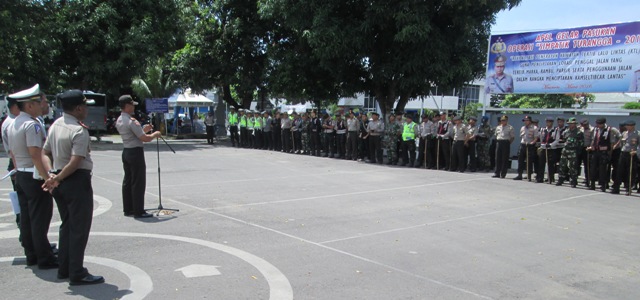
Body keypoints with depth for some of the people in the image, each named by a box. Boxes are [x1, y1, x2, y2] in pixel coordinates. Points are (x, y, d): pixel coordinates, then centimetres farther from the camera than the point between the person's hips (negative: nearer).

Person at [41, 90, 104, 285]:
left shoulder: (55, 124, 9)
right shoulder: (80, 131, -17)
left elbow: (45, 153, 10)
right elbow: (75, 162, -24)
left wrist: (52, 174, -2)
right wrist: (57, 179, -14)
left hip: (60, 182, 9)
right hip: (77, 181, -9)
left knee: (67, 225, 18)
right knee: (79, 228, -1)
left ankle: (64, 269, 26)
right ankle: (77, 274, 5)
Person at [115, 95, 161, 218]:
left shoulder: (119, 120, 10)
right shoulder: (132, 121, -18)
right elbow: (145, 139, -18)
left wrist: (143, 129, 15)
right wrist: (155, 134, -1)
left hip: (126, 152, 9)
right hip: (136, 152, -9)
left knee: (127, 181, 13)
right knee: (138, 183, -4)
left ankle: (127, 209, 20)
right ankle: (138, 211, 0)